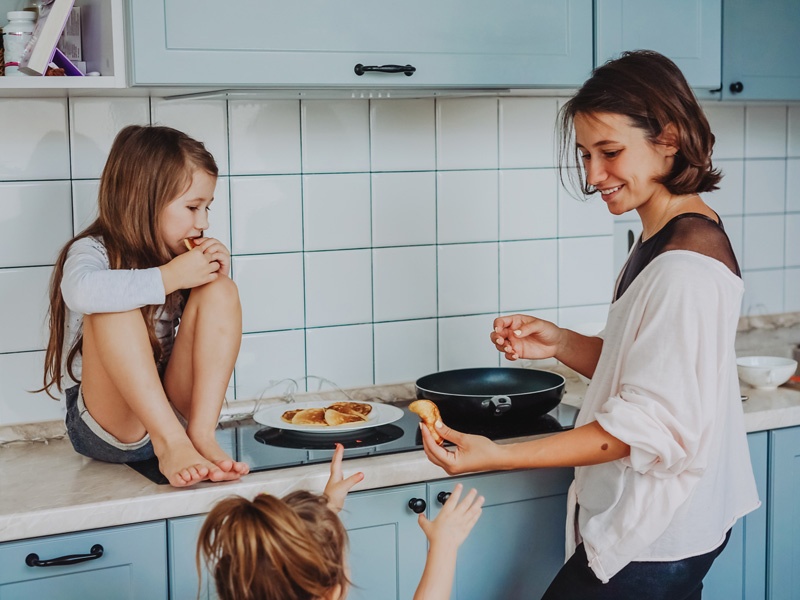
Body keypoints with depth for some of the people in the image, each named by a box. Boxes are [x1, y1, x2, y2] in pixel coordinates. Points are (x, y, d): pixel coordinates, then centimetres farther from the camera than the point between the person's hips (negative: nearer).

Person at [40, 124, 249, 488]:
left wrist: (216, 277, -1)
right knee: (114, 308, -28)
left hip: (173, 409, 5)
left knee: (221, 291, -10)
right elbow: (81, 292, -33)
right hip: (103, 428, -5)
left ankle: (201, 433, -23)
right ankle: (171, 441, -32)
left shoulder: (178, 259, 8)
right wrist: (169, 277, -26)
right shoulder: (94, 251, -7)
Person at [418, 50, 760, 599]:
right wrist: (559, 342, -2)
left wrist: (499, 457, -28)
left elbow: (647, 422, -25)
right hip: (651, 516, 9)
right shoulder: (662, 237, 8)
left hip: (655, 537, -9)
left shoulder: (687, 267, -23)